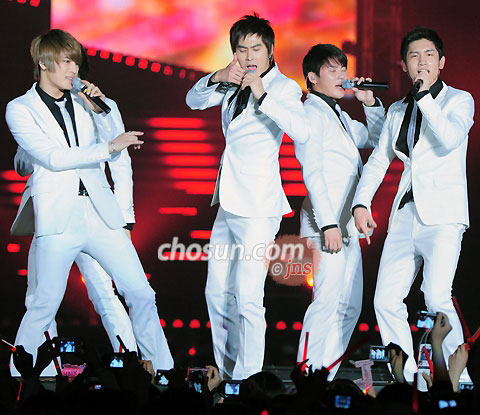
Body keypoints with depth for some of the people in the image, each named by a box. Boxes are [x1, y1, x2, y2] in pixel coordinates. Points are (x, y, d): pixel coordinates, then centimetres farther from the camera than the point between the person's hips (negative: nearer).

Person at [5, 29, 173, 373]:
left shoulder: (81, 102, 13)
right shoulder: (20, 109, 0)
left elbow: (114, 152, 14)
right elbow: (53, 157, -12)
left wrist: (99, 111, 0)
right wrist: (109, 146, -15)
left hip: (100, 214, 4)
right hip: (59, 219, -4)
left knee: (142, 295, 3)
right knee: (44, 308, -3)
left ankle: (163, 371, 12)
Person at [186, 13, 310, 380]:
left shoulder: (284, 88, -9)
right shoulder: (234, 85, 12)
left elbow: (302, 132, -24)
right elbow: (195, 101, 15)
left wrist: (262, 96, -28)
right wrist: (217, 78, -4)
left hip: (258, 205, -8)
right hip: (228, 203, 8)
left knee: (247, 297, -14)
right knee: (217, 293, 14)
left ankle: (248, 380, -10)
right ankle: (227, 374, 24)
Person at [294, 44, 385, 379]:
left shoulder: (338, 115, 20)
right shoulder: (312, 113, -6)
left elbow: (376, 139, 32)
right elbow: (312, 172, -14)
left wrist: (370, 102, 15)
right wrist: (329, 224, -20)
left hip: (346, 223, 10)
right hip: (326, 219, -10)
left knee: (349, 306, 9)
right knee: (328, 301, -16)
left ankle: (325, 378, 12)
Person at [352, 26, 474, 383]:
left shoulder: (458, 100, 3)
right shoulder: (398, 110, 19)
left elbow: (451, 138, -17)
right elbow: (379, 160, 20)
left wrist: (425, 96, -12)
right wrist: (361, 202, 7)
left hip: (442, 214, -6)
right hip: (405, 215, 6)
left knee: (436, 297, -22)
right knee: (387, 301, -2)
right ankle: (407, 380, 7)